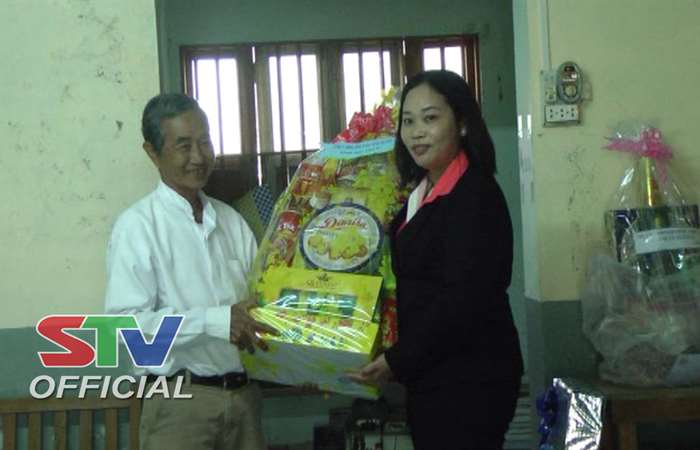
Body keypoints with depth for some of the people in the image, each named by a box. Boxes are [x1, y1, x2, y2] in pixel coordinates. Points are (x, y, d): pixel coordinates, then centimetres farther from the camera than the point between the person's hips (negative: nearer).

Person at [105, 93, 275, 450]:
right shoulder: (137, 226, -7)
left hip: (243, 395, 5)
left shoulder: (232, 220, 11)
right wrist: (215, 321, -23)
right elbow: (125, 322, -15)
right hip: (180, 400, -5)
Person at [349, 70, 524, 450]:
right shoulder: (420, 194, 11)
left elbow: (464, 300, -21)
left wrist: (398, 360, -17)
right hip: (430, 375, 8)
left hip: (468, 379, -8)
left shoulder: (475, 195, -15)